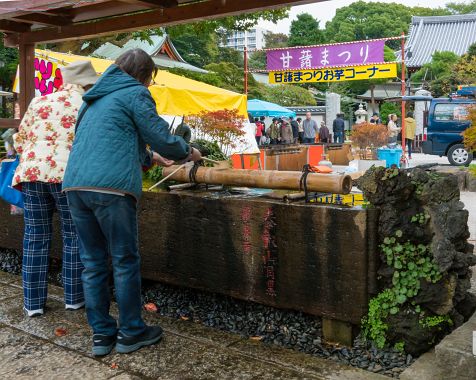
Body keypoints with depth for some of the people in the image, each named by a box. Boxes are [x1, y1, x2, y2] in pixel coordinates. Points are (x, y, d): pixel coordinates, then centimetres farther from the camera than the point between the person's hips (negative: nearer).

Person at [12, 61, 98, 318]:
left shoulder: (39, 101, 16)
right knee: (73, 236, 9)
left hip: (31, 173, 4)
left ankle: (33, 302, 16)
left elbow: (19, 141, 18)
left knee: (35, 237, 10)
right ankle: (74, 298, 17)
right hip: (68, 174, -4)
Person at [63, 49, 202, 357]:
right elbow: (162, 138, -1)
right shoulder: (135, 93, 2)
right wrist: (189, 152, 18)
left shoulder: (95, 98, 27)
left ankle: (101, 334, 17)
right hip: (111, 186, -7)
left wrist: (150, 157, 42)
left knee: (93, 261, 11)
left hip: (75, 184, 8)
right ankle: (130, 333, 13)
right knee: (125, 261, 3)